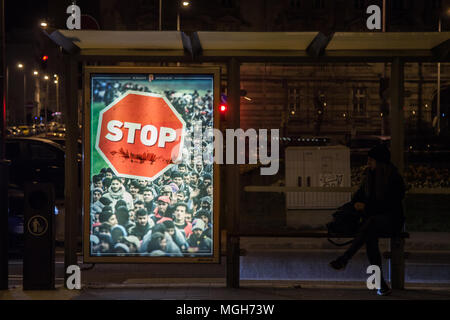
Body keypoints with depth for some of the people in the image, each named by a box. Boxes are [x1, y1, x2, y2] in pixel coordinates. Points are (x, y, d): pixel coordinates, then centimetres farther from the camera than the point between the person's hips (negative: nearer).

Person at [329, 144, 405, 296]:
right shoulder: (369, 176, 12)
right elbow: (359, 194, 22)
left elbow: (390, 204, -14)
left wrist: (367, 206, -16)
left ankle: (344, 259, -44)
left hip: (392, 220, -5)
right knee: (370, 235, -32)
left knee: (371, 222, -39)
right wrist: (357, 203, -1)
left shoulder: (395, 179, -7)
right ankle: (380, 283, -32)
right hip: (372, 217, 5)